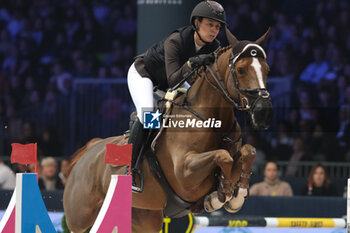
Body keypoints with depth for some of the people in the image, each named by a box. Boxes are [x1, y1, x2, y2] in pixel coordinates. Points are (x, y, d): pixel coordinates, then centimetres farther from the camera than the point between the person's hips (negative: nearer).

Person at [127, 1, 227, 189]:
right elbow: (173, 80, -39)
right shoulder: (175, 41, -35)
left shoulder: (213, 48, -18)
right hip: (142, 75, -7)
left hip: (166, 83, 7)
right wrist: (191, 63, -53)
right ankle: (129, 167, -24)